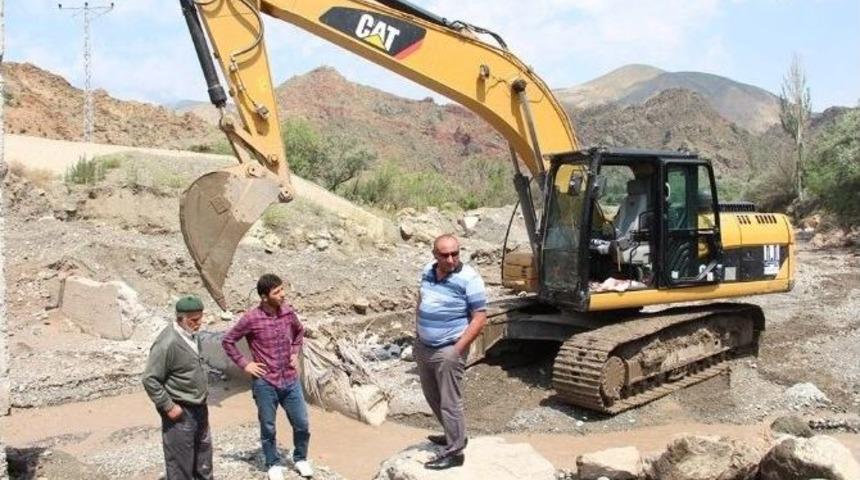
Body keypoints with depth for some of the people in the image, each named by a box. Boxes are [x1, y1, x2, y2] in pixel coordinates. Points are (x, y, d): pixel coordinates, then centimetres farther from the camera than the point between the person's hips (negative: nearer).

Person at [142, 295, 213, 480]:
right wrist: (169, 406, -19)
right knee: (181, 460, 4)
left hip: (199, 408, 9)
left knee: (204, 452, 22)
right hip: (180, 412, -9)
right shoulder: (168, 343, -24)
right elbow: (150, 380, -21)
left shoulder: (192, 335, 3)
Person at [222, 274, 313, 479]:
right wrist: (245, 364, -7)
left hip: (291, 381, 3)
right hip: (265, 383, -3)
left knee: (302, 424, 9)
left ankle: (301, 459, 32)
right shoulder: (251, 318, -15)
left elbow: (299, 332, 18)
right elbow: (227, 341, -4)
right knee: (268, 427, 11)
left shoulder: (288, 312, -3)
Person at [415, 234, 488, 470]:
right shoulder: (428, 271, 2)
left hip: (448, 349, -8)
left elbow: (479, 317, -17)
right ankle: (454, 435, 38)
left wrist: (458, 349, -19)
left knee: (449, 401, -1)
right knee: (432, 396, 20)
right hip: (423, 346, 8)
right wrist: (418, 332, 13)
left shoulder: (469, 278, -18)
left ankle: (454, 451, 10)